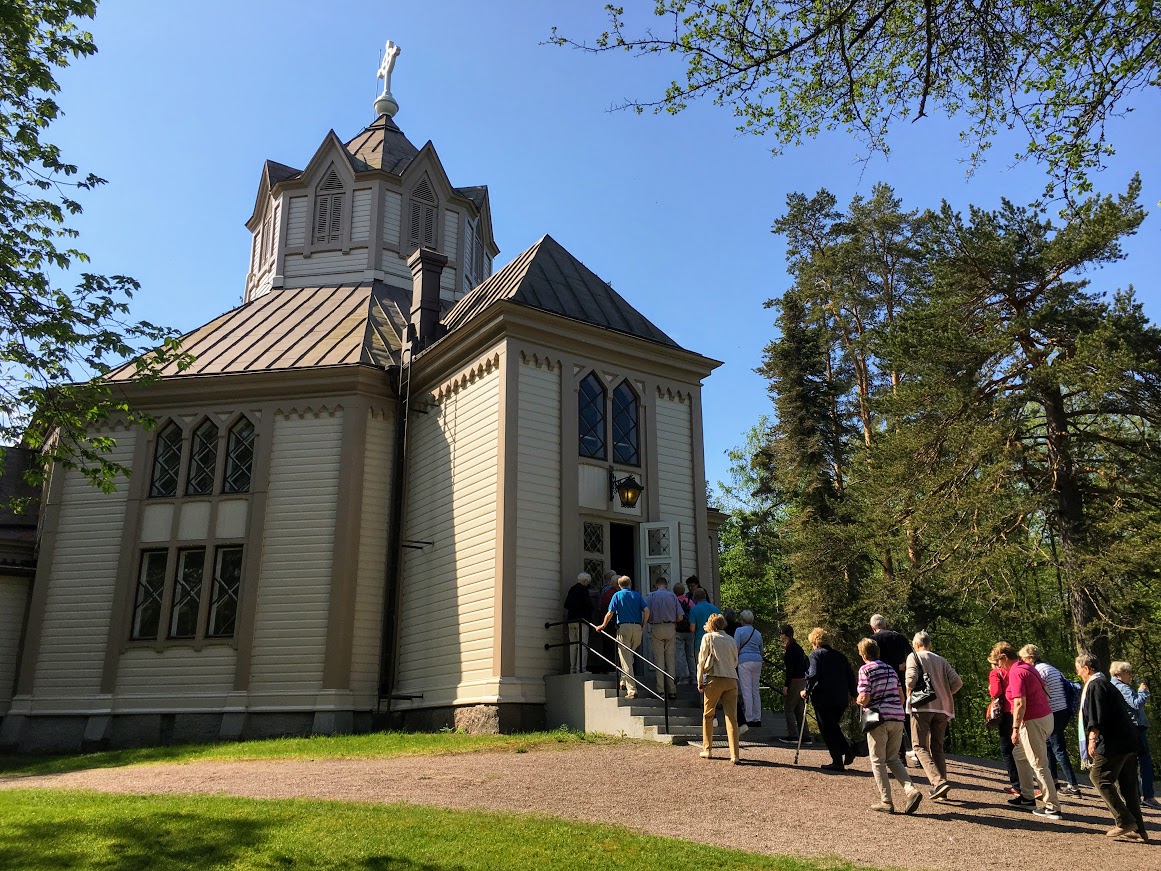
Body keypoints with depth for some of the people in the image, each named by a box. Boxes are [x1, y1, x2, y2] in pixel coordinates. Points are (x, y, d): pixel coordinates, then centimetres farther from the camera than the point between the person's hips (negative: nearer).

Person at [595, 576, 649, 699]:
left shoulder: (617, 595, 5)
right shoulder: (637, 595, 12)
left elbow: (610, 613, -4)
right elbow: (646, 611, 0)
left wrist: (603, 625, 10)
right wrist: (643, 625, 10)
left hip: (624, 627, -3)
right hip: (637, 628, 3)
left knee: (626, 660, -3)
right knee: (630, 656, 22)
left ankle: (632, 691, -8)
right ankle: (624, 682, 21)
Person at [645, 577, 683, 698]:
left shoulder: (651, 596, 2)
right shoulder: (672, 596, 5)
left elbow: (647, 614, -7)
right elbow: (680, 616, 0)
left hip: (657, 628, -1)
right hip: (671, 629, 1)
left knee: (659, 659, 1)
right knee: (671, 659, 5)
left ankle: (661, 690, -2)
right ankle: (672, 690, 4)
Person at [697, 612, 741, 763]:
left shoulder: (708, 637, 4)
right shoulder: (731, 640, 16)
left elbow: (702, 659, 2)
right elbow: (735, 661, 19)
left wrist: (700, 681, 6)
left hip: (715, 679, -3)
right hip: (732, 680, 3)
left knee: (708, 715, 13)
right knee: (732, 718, 0)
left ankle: (707, 750, 18)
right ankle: (735, 755, -8)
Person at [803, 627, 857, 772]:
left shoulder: (816, 654, -4)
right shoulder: (839, 655, 14)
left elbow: (813, 674, -16)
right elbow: (850, 675, 12)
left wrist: (807, 690, -6)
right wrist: (852, 694, 19)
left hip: (823, 698, -6)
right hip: (841, 699, 6)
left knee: (828, 730, 2)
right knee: (834, 727, 21)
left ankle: (837, 762, 2)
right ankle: (848, 751, 6)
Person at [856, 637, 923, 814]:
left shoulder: (865, 670, -6)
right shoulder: (891, 669, 15)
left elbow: (864, 698, -13)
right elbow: (901, 697, 15)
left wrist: (857, 701, 8)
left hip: (879, 718, -6)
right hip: (898, 717, 6)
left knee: (878, 761, 5)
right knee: (893, 759, 15)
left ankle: (886, 801, 5)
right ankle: (910, 789, -4)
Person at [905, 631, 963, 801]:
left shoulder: (914, 656, 3)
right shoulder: (941, 660, 17)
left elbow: (911, 678, -13)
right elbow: (957, 682, 5)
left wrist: (909, 691, 6)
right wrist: (944, 694, 18)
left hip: (922, 706, -5)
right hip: (943, 709, 5)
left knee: (920, 746, -1)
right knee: (937, 748, 14)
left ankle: (938, 782, -20)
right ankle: (941, 790, 10)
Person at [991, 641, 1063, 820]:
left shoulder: (1016, 673, -18)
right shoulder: (1028, 668, 12)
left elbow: (1020, 704, -24)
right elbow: (1045, 691, 20)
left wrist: (1015, 728, -20)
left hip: (1033, 722, -11)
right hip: (1046, 716, 11)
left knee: (1039, 765, -3)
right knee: (1019, 753, 22)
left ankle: (1053, 808, 2)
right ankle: (1027, 798, 28)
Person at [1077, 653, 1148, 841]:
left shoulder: (1095, 685, -10)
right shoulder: (1106, 684, 21)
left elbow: (1097, 717, -19)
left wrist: (1092, 738, -17)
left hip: (1113, 744, -10)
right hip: (1129, 742, 10)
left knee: (1099, 777, -4)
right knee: (1128, 785, 12)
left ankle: (1124, 821, -6)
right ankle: (1138, 829, 14)